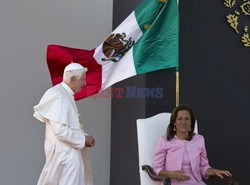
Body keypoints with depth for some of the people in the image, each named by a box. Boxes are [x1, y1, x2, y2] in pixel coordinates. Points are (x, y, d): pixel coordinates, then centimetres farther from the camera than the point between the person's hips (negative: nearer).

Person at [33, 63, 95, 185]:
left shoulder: (67, 95, 12)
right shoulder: (59, 97, -20)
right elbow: (61, 130, -26)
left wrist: (85, 137, 6)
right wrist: (84, 139, -14)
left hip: (69, 153, 10)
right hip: (64, 154, -10)